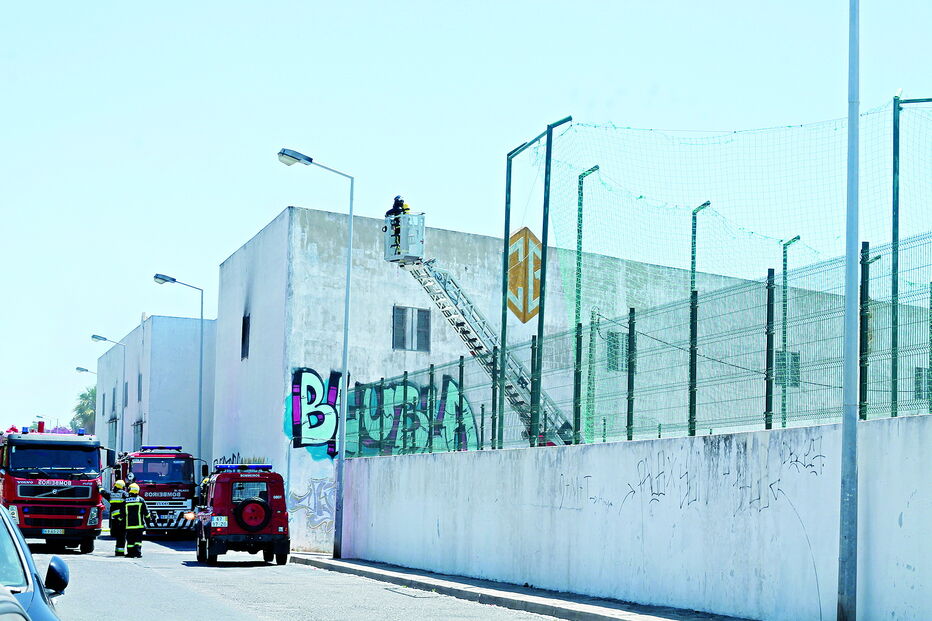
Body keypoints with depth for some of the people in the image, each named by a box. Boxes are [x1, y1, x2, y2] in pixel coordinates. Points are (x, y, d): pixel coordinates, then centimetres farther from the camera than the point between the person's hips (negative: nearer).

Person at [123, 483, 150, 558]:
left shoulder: (126, 501, 0)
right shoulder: (141, 500, 0)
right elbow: (146, 512, 4)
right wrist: (147, 519, 18)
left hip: (129, 525, 0)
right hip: (139, 524, 0)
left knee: (130, 540, 6)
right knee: (138, 539, 2)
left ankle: (130, 553, 5)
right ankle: (138, 552, -9)